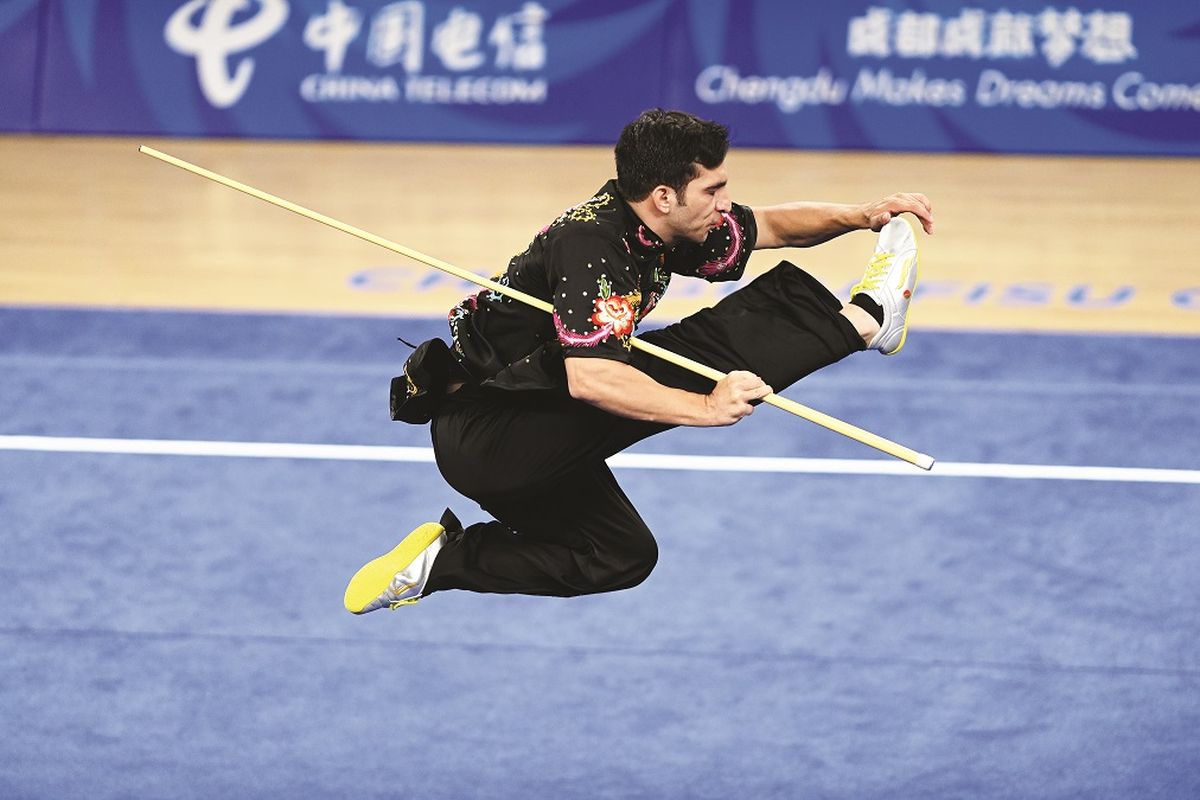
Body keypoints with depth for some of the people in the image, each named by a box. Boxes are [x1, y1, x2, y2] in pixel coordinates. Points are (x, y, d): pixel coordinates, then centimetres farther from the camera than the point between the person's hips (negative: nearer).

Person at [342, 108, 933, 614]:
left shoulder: (663, 230, 3)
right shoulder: (593, 247, -24)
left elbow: (769, 225, 15)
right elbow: (589, 378, -37)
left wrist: (860, 217, -2)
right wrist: (706, 408, -41)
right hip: (482, 428, -10)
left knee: (622, 557, 21)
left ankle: (444, 560, 14)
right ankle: (863, 320, -7)